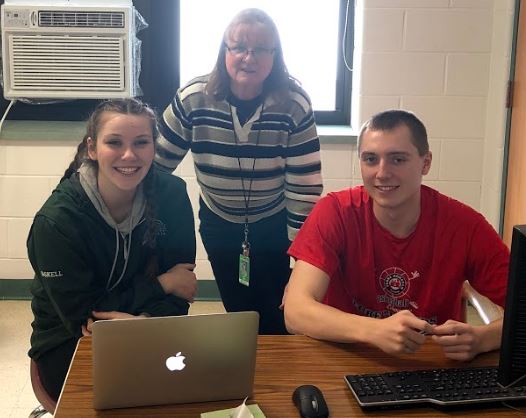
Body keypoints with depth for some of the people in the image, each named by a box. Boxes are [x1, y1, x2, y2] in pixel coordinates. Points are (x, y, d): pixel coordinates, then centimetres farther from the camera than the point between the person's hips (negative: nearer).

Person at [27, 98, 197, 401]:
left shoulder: (172, 194, -11)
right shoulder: (56, 220, -22)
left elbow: (181, 282, -8)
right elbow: (79, 314, -18)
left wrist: (145, 319, -30)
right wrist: (160, 284, -15)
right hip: (68, 342, -3)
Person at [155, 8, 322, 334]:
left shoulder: (294, 106, -22)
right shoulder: (193, 99, -19)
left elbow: (305, 186, -18)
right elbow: (157, 166, -8)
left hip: (274, 226, -1)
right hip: (218, 223, 2)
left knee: (273, 316, 5)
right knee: (238, 312, 13)